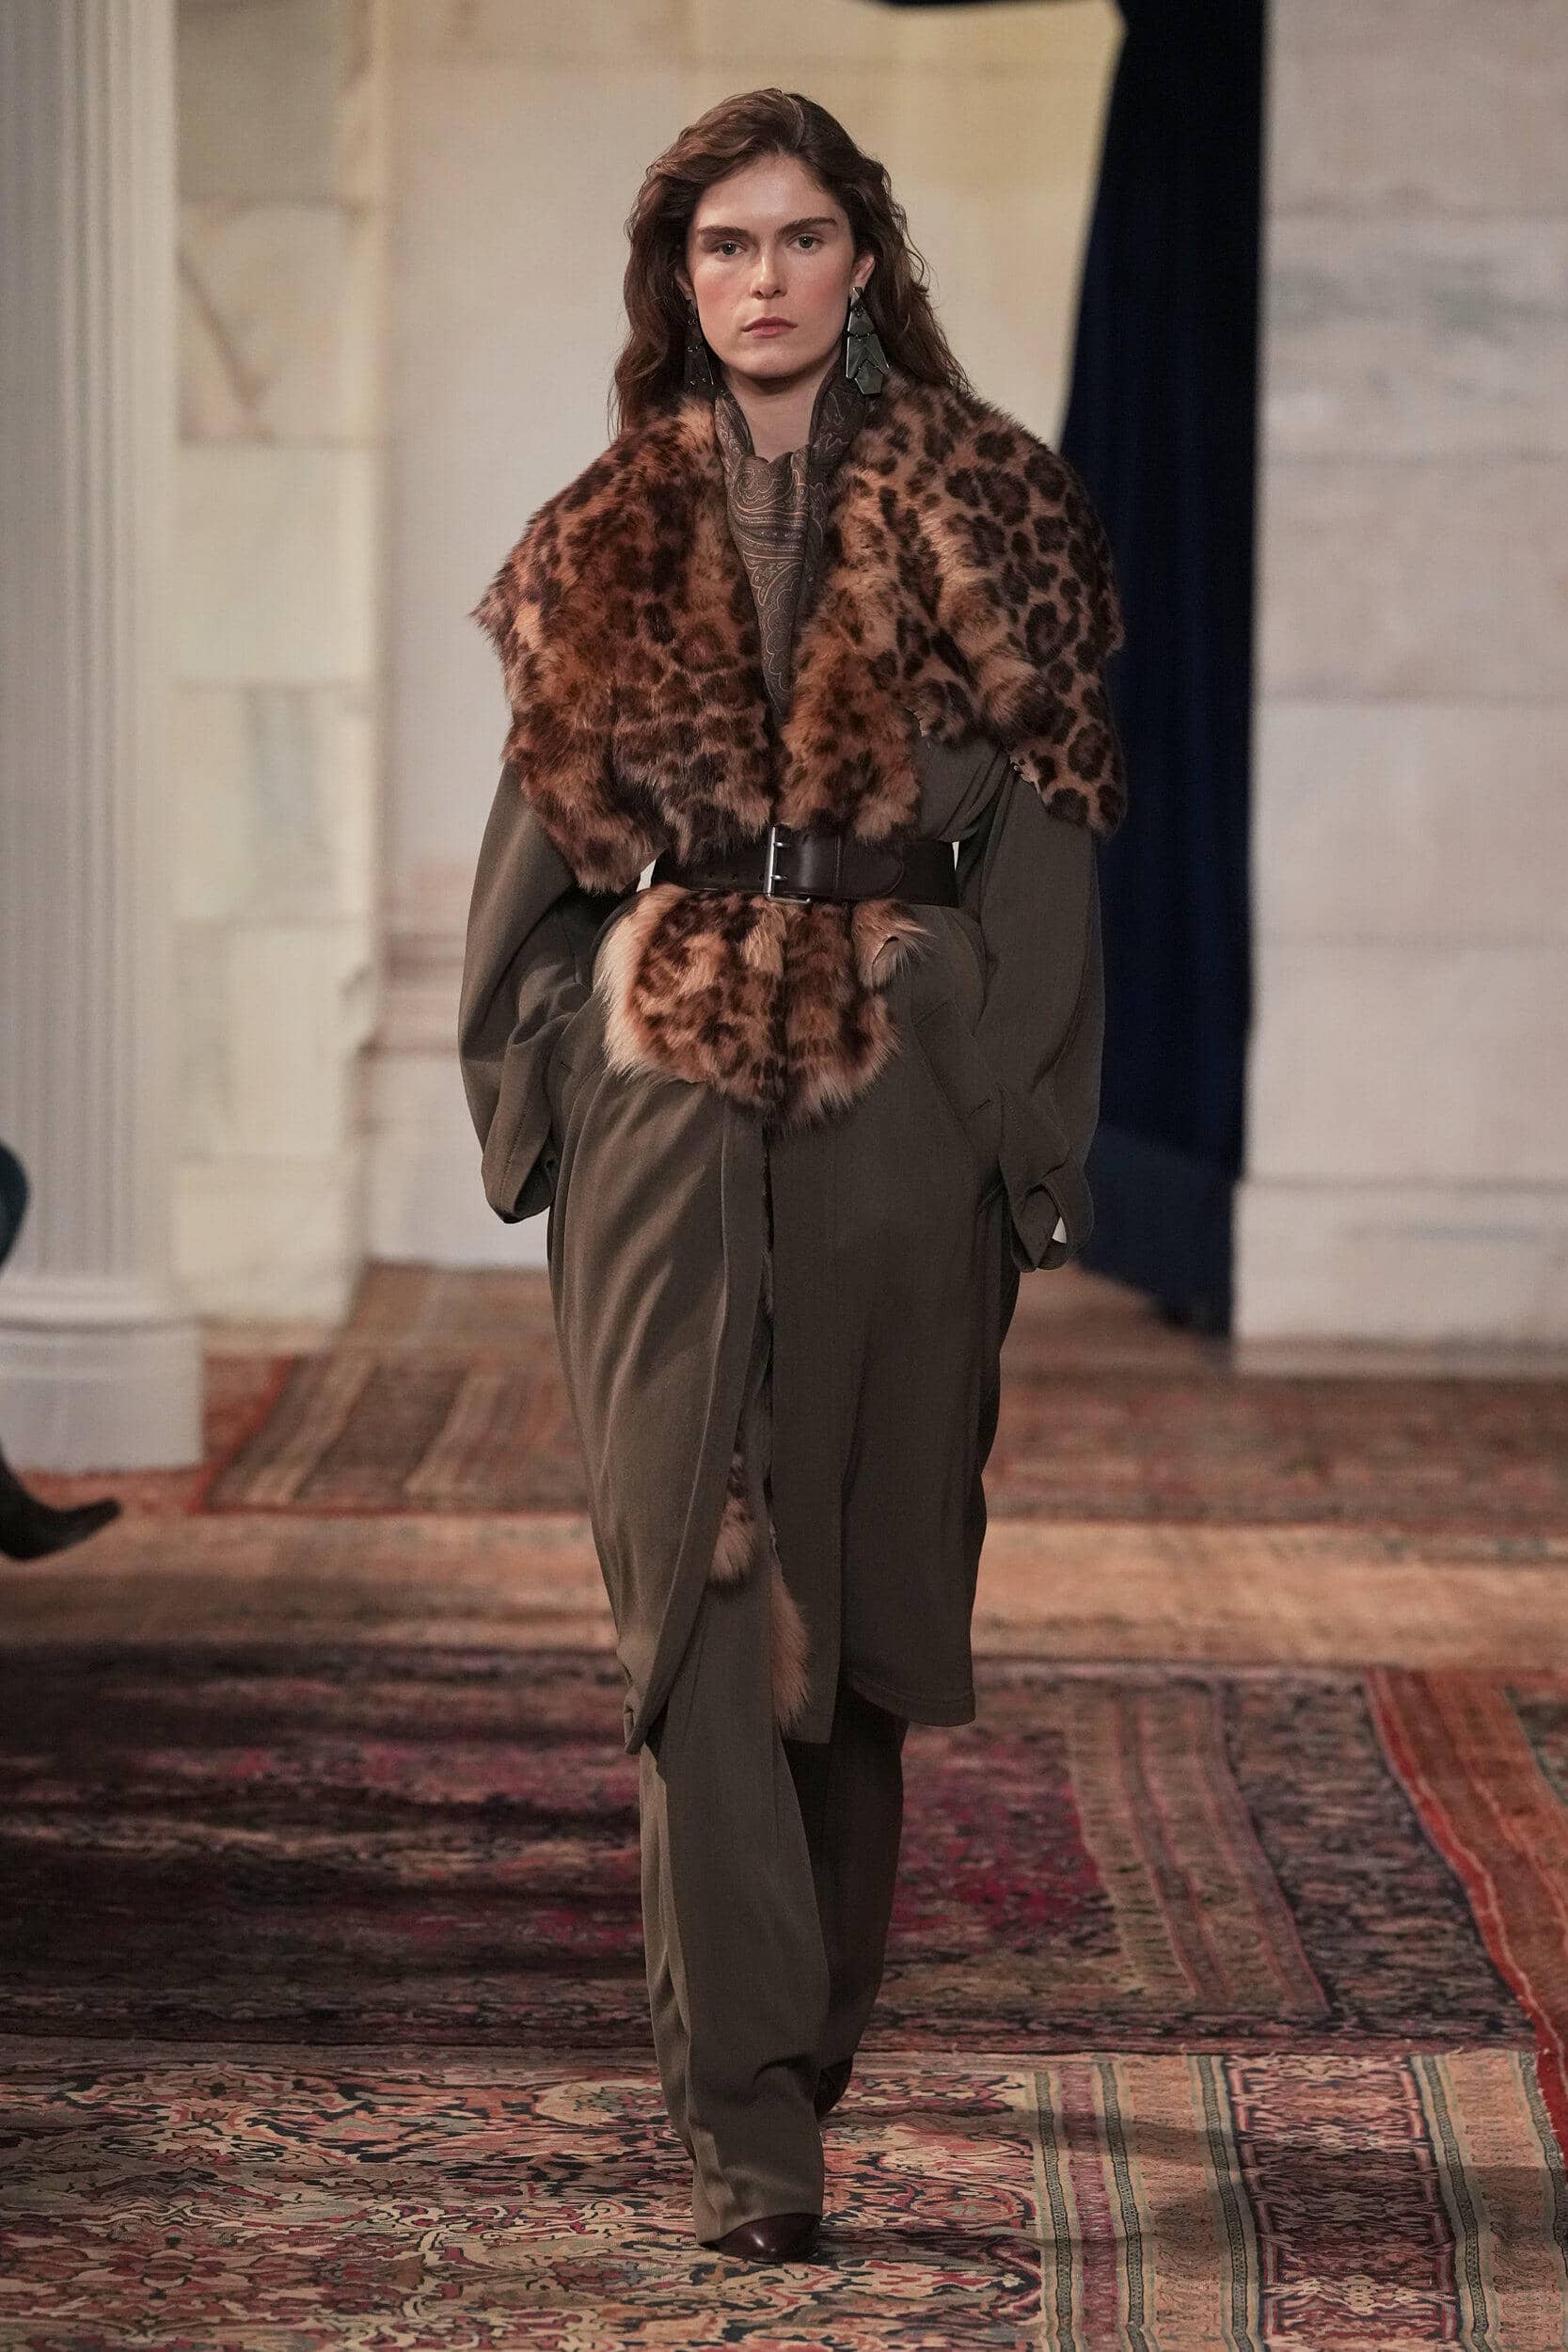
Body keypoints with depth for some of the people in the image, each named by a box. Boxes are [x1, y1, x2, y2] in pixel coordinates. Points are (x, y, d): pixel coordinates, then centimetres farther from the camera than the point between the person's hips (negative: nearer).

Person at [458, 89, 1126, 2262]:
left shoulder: (981, 514, 2)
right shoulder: (612, 540, 10)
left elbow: (1046, 831, -1)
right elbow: (544, 831, 13)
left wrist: (1033, 1147, -7)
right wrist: (531, 1096, 4)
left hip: (899, 1096, -1)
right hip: (666, 1096, 1)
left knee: (865, 1561, 7)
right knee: (700, 1569, -7)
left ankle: (809, 2018, 27)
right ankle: (748, 2098, -9)